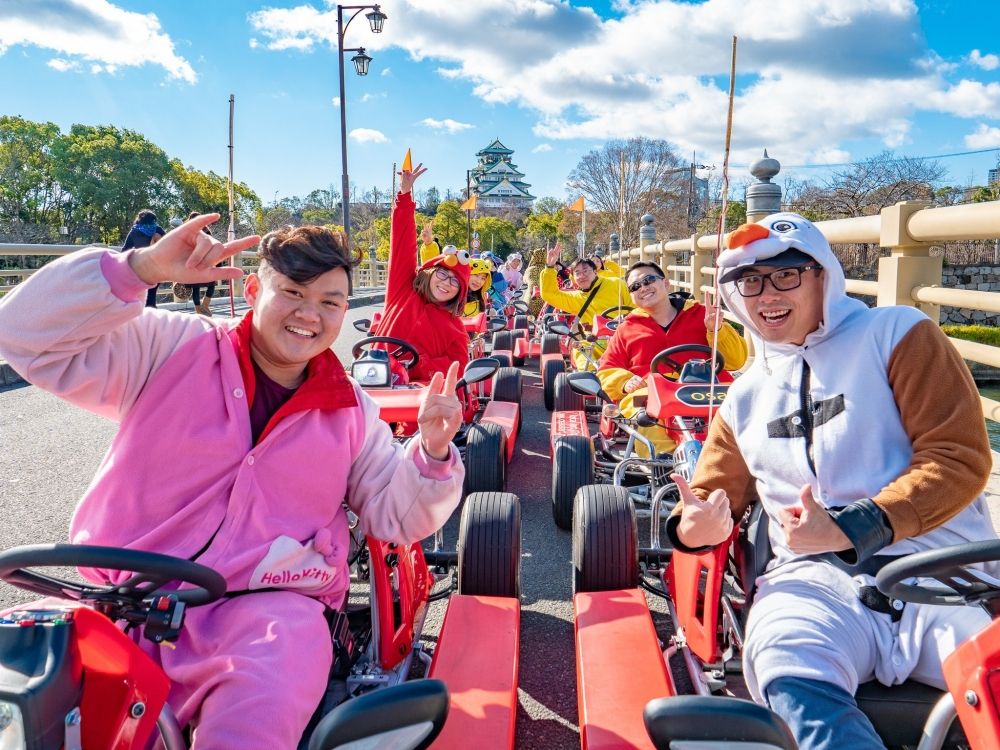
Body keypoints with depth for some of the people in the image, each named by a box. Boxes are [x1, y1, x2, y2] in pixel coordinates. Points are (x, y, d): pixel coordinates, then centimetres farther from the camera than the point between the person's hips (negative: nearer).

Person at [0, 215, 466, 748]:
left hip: (266, 609, -1)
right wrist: (141, 268, -17)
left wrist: (431, 453, -10)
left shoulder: (350, 410, 11)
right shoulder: (173, 347, 4)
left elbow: (395, 516, 11)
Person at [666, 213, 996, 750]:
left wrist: (854, 529, -15)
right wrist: (694, 527, -1)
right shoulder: (745, 395, 21)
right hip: (817, 579, 3)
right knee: (787, 673, -32)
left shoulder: (896, 334, 7)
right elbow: (712, 496, 24)